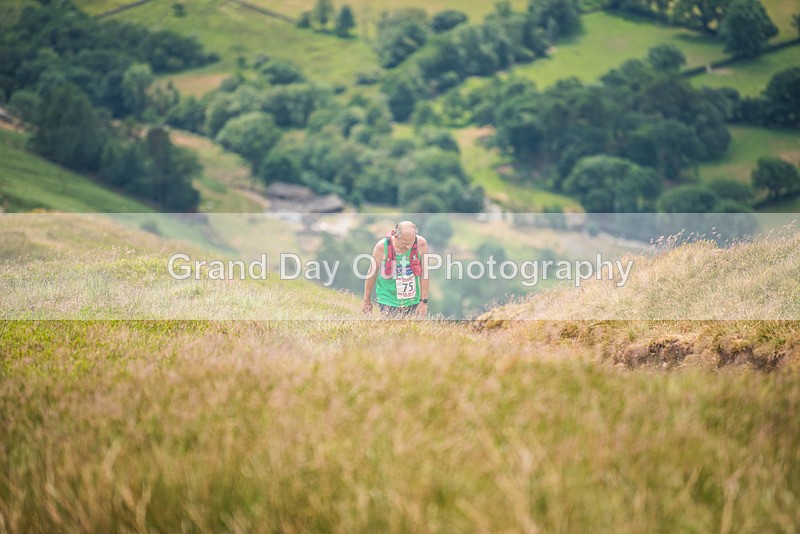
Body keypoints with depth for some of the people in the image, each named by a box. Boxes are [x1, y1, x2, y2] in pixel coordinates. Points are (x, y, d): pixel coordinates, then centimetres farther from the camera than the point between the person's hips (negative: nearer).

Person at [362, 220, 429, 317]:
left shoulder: (421, 244, -12)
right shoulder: (382, 247, -15)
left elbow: (424, 274, -3)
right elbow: (372, 274, -1)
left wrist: (424, 301, -3)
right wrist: (367, 301, 8)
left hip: (412, 301, 2)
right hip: (388, 300, -2)